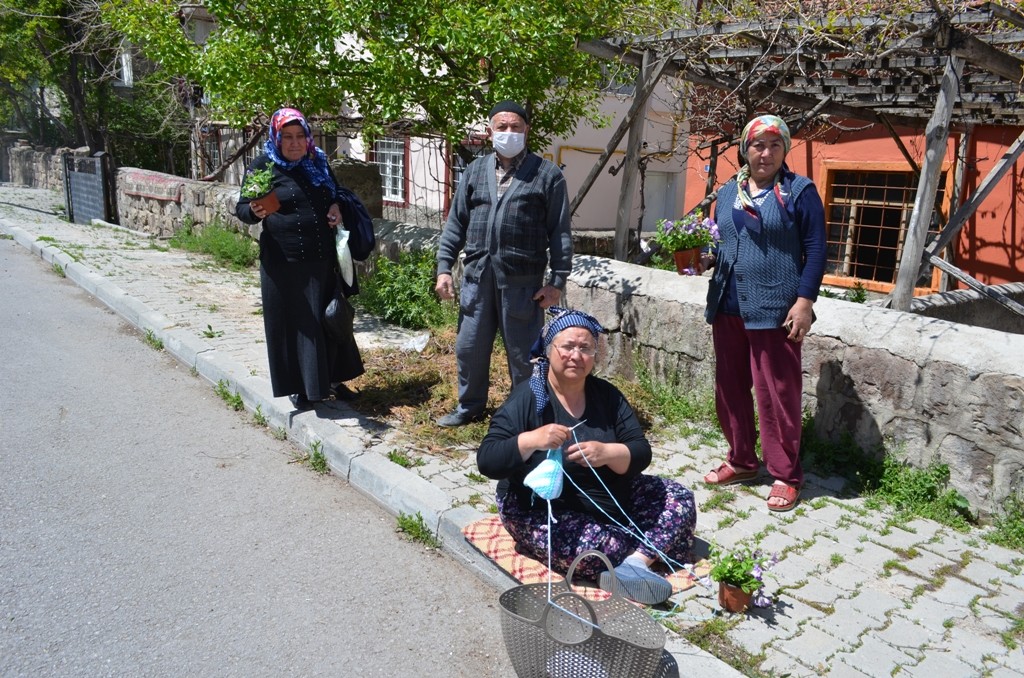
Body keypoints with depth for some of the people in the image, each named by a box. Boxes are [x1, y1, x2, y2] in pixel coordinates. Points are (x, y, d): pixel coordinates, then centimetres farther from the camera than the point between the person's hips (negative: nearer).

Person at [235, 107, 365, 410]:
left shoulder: (319, 162, 9)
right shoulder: (263, 166, -4)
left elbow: (336, 193, 23)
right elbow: (241, 208, -4)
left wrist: (336, 207, 0)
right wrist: (255, 212, -27)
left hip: (324, 259, 5)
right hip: (285, 263, -5)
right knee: (293, 323, 2)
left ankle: (331, 379, 28)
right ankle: (299, 386, 16)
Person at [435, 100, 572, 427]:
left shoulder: (547, 174, 0)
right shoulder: (475, 170, 12)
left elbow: (560, 233, -2)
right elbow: (456, 223, 13)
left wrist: (556, 282, -6)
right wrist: (444, 267, 6)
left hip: (522, 281, -4)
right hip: (477, 277, 4)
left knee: (522, 353, 5)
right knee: (469, 348, 13)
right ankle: (469, 407, 33)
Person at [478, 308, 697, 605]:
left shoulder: (606, 395, 0)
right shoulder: (527, 398, -12)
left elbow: (640, 453, -7)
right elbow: (486, 461, -18)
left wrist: (607, 453, -29)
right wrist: (532, 440, -35)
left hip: (612, 500, 6)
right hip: (541, 512, -5)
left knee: (679, 497, -6)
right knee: (591, 548, -33)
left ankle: (636, 561, -24)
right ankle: (651, 552, -7)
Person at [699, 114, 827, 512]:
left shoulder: (799, 191, -1)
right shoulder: (728, 193, 13)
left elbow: (815, 250, -5)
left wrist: (804, 300, -14)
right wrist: (707, 259, -2)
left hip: (775, 308, -5)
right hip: (727, 304, 6)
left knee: (776, 394, -2)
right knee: (730, 388, 11)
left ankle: (786, 475, 11)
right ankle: (741, 461, 26)